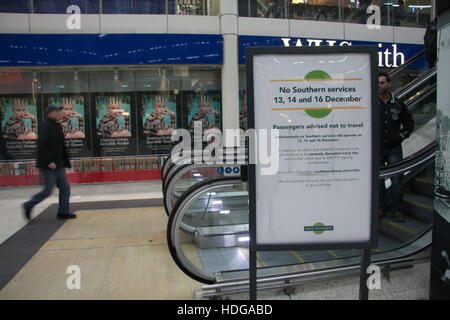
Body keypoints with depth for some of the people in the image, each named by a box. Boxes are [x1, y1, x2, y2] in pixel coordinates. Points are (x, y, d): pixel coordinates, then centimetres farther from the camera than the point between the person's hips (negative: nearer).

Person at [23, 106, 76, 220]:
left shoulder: (57, 127, 15)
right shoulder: (46, 125, -13)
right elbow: (41, 145, -22)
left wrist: (65, 162, 16)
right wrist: (49, 162, -26)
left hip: (57, 165, 9)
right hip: (48, 166, -9)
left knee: (65, 188, 6)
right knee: (48, 190, -2)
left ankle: (63, 212, 13)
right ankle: (29, 205, 17)